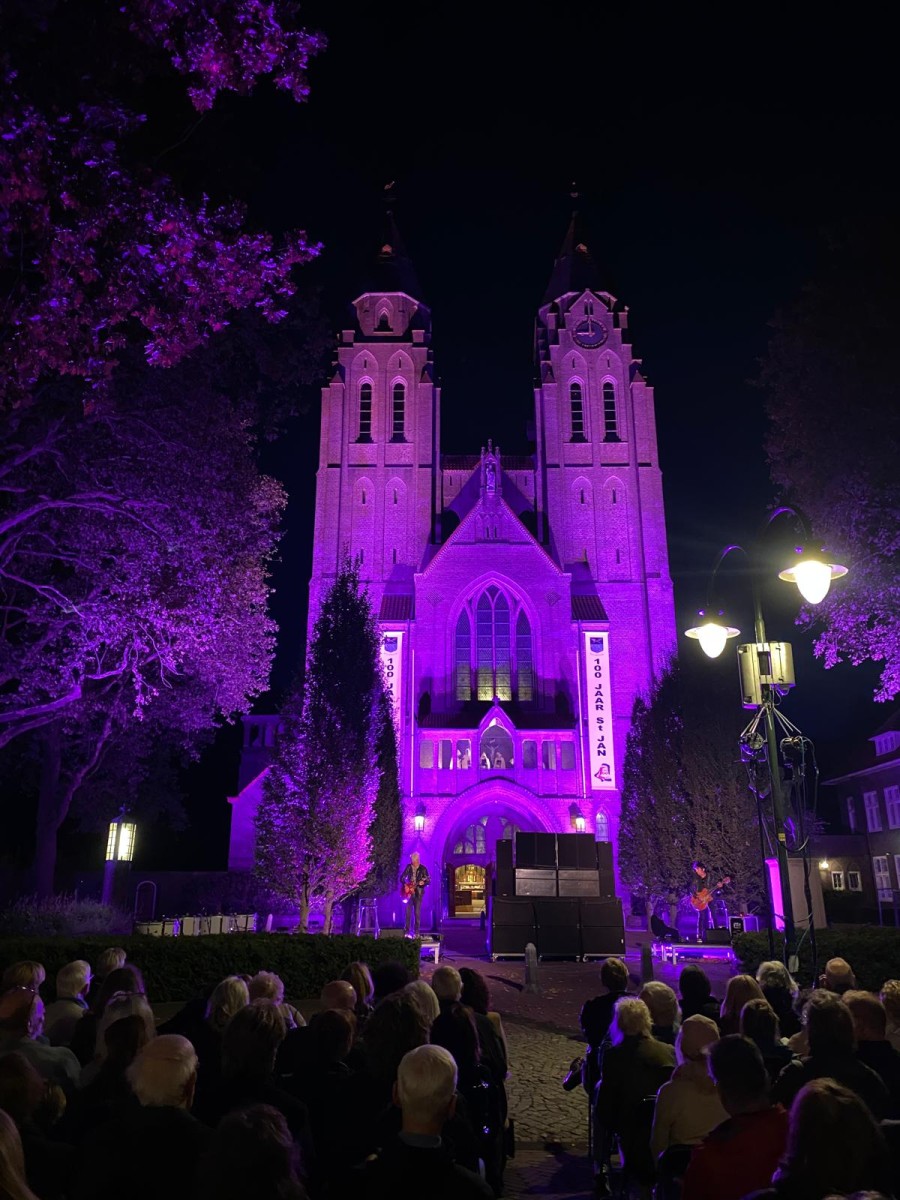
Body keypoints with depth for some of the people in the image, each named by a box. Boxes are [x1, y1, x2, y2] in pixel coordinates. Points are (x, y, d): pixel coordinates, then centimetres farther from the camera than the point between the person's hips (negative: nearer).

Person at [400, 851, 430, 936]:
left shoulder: (423, 869, -3)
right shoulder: (408, 867, 4)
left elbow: (428, 881, -4)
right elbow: (402, 877, 7)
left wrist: (423, 883, -25)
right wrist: (405, 885, -10)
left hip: (418, 893, -2)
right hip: (409, 892, 2)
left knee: (417, 913, -3)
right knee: (408, 912, -2)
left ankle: (416, 932, 4)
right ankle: (406, 931, 4)